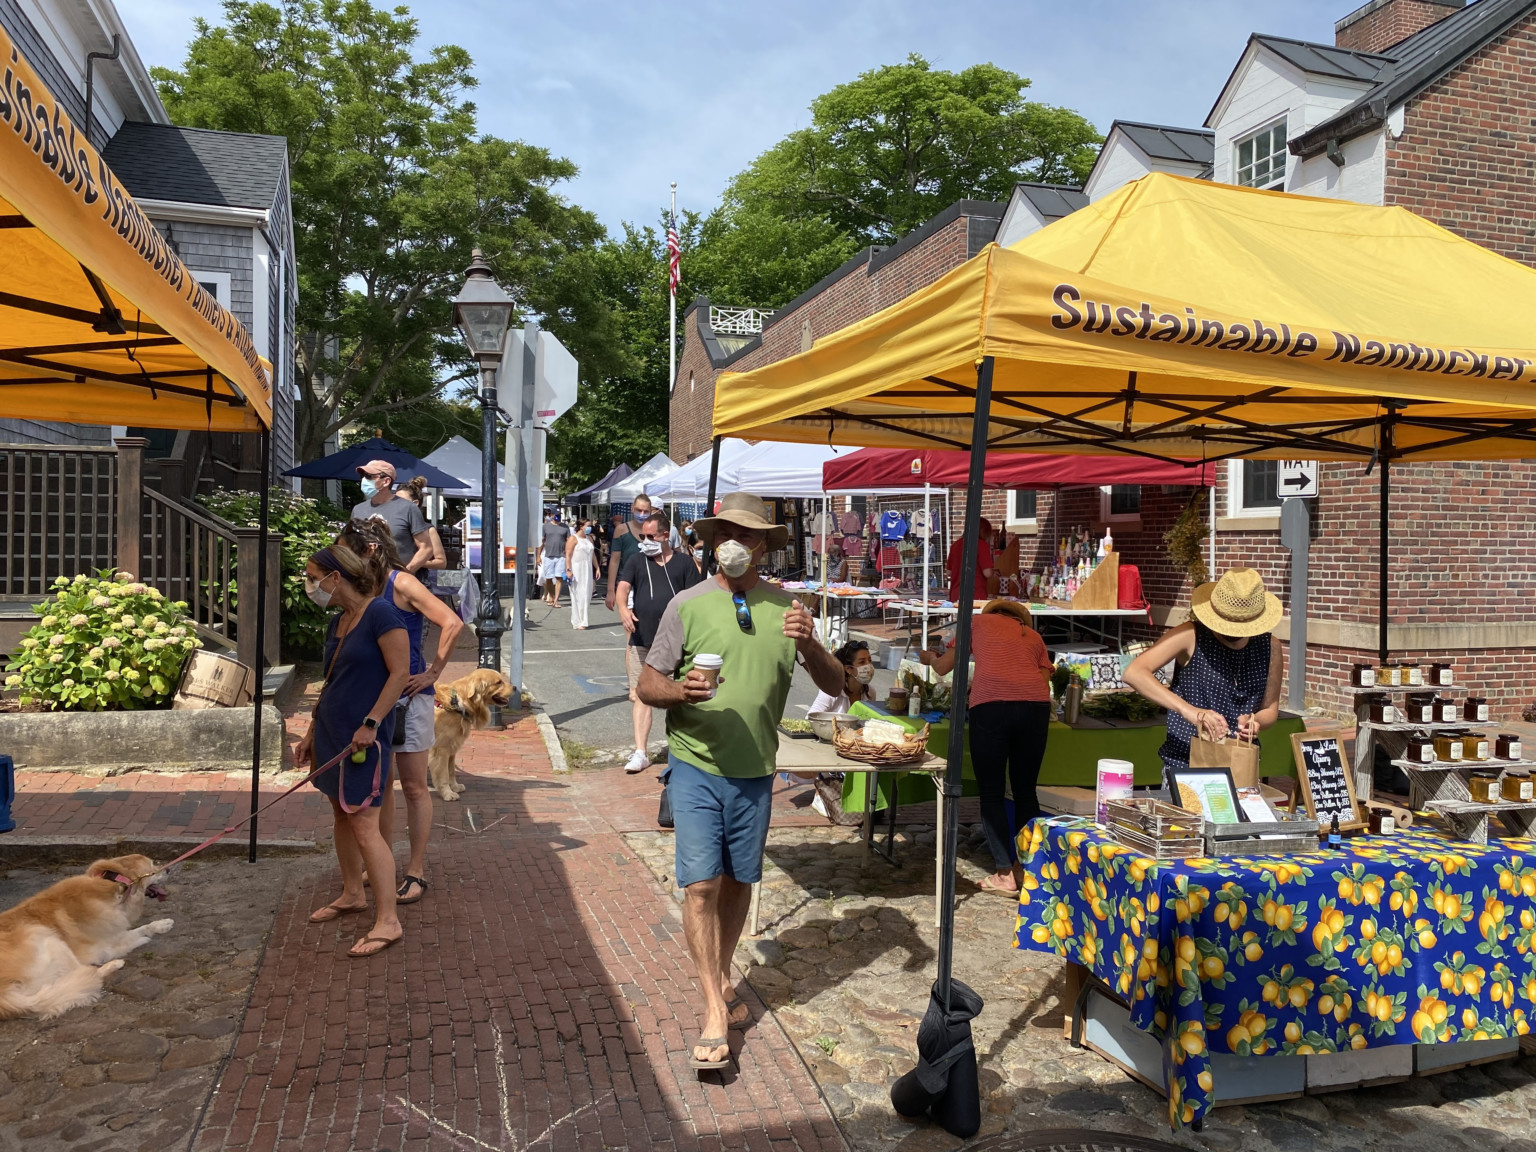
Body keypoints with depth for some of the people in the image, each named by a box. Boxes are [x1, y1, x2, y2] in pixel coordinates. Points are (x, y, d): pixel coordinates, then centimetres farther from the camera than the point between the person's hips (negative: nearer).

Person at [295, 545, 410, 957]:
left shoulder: (380, 613, -15)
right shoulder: (336, 623, 11)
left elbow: (400, 672, -18)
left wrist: (370, 724, -20)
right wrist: (311, 733, 20)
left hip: (364, 735, -9)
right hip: (331, 730, 9)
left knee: (363, 823, -10)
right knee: (340, 813, 16)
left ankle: (388, 921, -5)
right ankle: (352, 895, 32)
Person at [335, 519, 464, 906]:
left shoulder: (402, 584, -15)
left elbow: (452, 623, -23)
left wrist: (433, 672, -18)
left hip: (409, 695, -7)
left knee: (413, 786, 3)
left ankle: (417, 872, 13)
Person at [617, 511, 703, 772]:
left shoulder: (684, 563, 3)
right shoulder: (636, 561, 7)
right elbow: (623, 587, -7)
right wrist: (623, 608, -28)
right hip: (641, 642, 2)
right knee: (640, 696, 1)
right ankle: (640, 753, 7)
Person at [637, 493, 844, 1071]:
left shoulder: (785, 607, 0)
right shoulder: (688, 605, -5)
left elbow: (834, 685, -1)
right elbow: (647, 683, -1)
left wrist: (808, 645, -21)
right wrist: (680, 690, -23)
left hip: (755, 770, 3)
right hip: (697, 765, -2)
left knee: (738, 881, 15)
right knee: (700, 885, -8)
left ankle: (722, 979, 37)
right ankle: (715, 1011, 3)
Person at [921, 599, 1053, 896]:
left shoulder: (980, 621, 22)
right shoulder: (1034, 635, 28)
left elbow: (943, 668, 25)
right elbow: (1044, 679, 19)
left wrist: (930, 658, 48)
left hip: (990, 705, -3)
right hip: (1035, 706, 3)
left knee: (992, 793, 7)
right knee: (1026, 790, 16)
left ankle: (1004, 874, 8)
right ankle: (1027, 868, 20)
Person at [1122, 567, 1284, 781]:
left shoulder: (1269, 647, -2)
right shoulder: (1192, 636, -14)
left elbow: (1270, 709, 7)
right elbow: (1134, 673, -27)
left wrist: (1254, 722, -17)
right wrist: (1188, 710, -36)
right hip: (1185, 764, -3)